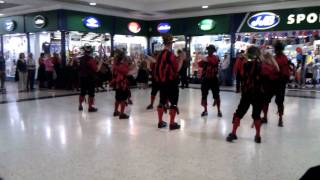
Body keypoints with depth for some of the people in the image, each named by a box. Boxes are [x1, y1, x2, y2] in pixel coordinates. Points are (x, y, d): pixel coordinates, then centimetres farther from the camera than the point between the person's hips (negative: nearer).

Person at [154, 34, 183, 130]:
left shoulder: (160, 54, 7)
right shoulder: (171, 54, -16)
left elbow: (158, 67, 12)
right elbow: (177, 68, -17)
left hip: (162, 81, 8)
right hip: (171, 82, -7)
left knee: (162, 101, 13)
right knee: (173, 103, 1)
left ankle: (160, 122, 20)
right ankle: (172, 123, 2)